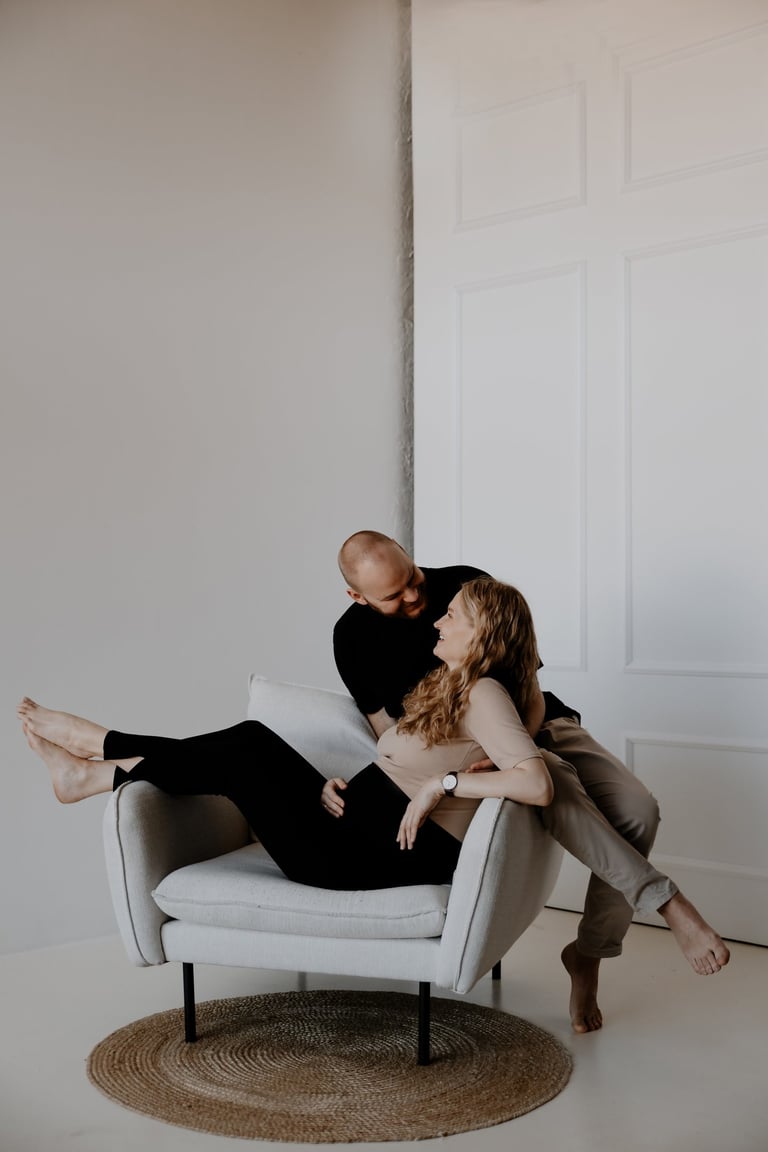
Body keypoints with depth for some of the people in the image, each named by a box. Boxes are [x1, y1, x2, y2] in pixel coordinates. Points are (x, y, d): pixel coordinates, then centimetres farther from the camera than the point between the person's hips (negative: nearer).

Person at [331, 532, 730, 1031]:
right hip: (462, 751, -2)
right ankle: (669, 901, -37)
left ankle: (588, 953, -7)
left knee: (637, 810, -22)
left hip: (539, 725, 2)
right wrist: (348, 787, -25)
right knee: (558, 789, -37)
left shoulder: (468, 587, -14)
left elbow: (532, 698, -13)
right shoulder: (355, 637, -10)